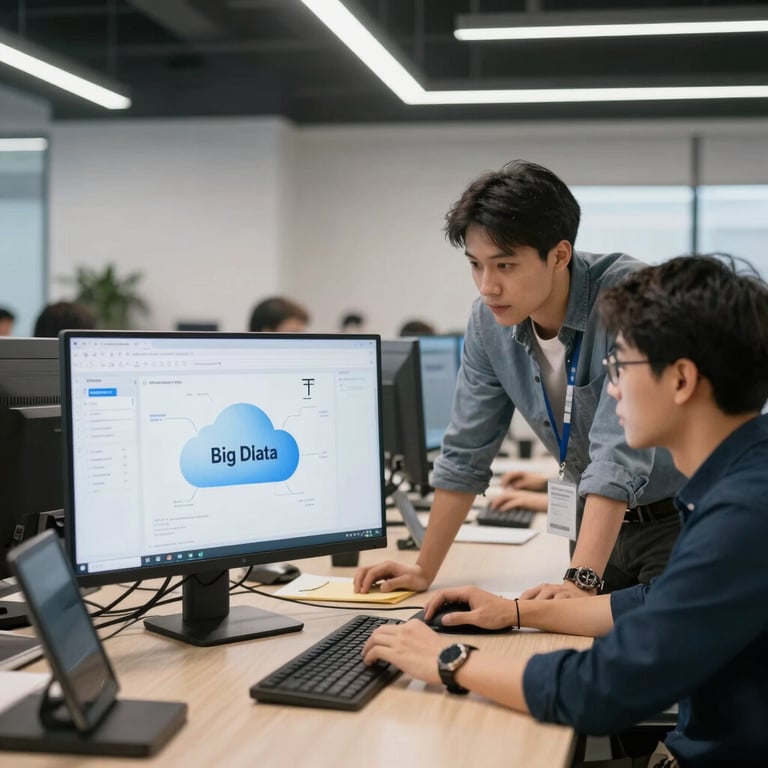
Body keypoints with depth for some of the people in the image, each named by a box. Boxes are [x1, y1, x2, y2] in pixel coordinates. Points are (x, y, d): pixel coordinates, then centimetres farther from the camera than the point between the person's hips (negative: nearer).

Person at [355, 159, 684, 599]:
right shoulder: (489, 321, -8)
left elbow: (620, 450, -33)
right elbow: (467, 452, 0)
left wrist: (582, 579, -39)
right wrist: (424, 571, 0)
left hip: (679, 515, -5)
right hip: (599, 518, 5)